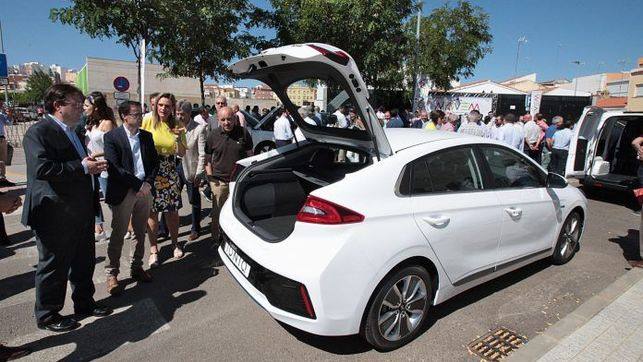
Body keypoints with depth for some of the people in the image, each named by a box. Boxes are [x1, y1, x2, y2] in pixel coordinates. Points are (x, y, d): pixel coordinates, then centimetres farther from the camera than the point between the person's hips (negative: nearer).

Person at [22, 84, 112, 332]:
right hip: (56, 216, -9)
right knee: (54, 266, 8)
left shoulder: (73, 132, 15)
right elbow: (41, 168, -27)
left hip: (82, 212, 9)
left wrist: (94, 165, 8)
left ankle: (84, 303, 36)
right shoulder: (38, 132, -14)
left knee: (84, 262, 19)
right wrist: (82, 167, -23)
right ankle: (47, 315, 27)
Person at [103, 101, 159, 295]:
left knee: (140, 233, 14)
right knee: (117, 235, 4)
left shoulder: (147, 136, 9)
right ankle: (111, 274, 17)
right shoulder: (112, 137, -6)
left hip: (145, 191, 5)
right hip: (123, 193, -5)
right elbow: (115, 168, -14)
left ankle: (136, 267, 28)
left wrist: (148, 183, -6)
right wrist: (138, 185, -16)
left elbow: (155, 162, 9)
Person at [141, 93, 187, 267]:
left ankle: (175, 243, 28)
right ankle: (153, 250, 17)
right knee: (152, 212, 3)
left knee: (172, 211, 8)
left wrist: (179, 138, -15)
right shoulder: (148, 122, -4)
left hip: (170, 174, 2)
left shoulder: (176, 126, 4)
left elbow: (182, 153, 3)